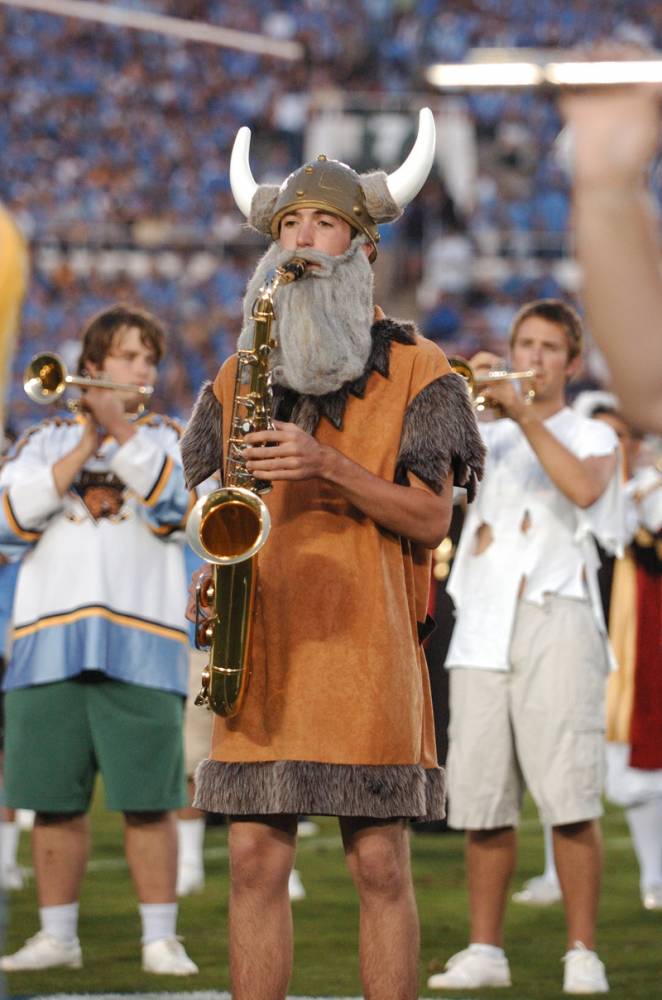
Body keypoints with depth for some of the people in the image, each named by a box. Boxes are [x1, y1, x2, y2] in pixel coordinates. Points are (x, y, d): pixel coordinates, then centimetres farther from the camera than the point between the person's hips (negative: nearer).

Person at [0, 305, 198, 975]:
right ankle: (57, 936, 12)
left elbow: (172, 502, -8)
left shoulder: (167, 439, 14)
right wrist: (83, 448, -5)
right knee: (55, 800, 3)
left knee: (148, 801, -5)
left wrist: (120, 424, -13)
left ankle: (160, 939, -1)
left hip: (140, 643, -2)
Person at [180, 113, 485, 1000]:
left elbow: (429, 516, -2)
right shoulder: (238, 377, 17)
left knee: (379, 862, -3)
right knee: (255, 858, 0)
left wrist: (327, 468, -15)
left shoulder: (414, 370, 5)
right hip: (261, 648, 3)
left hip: (368, 648, -3)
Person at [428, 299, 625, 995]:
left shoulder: (592, 437, 14)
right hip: (484, 628, 3)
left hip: (556, 624, -3)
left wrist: (523, 412, -10)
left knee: (570, 800, -11)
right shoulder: (486, 437, 23)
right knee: (482, 802, 0)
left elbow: (584, 488, -9)